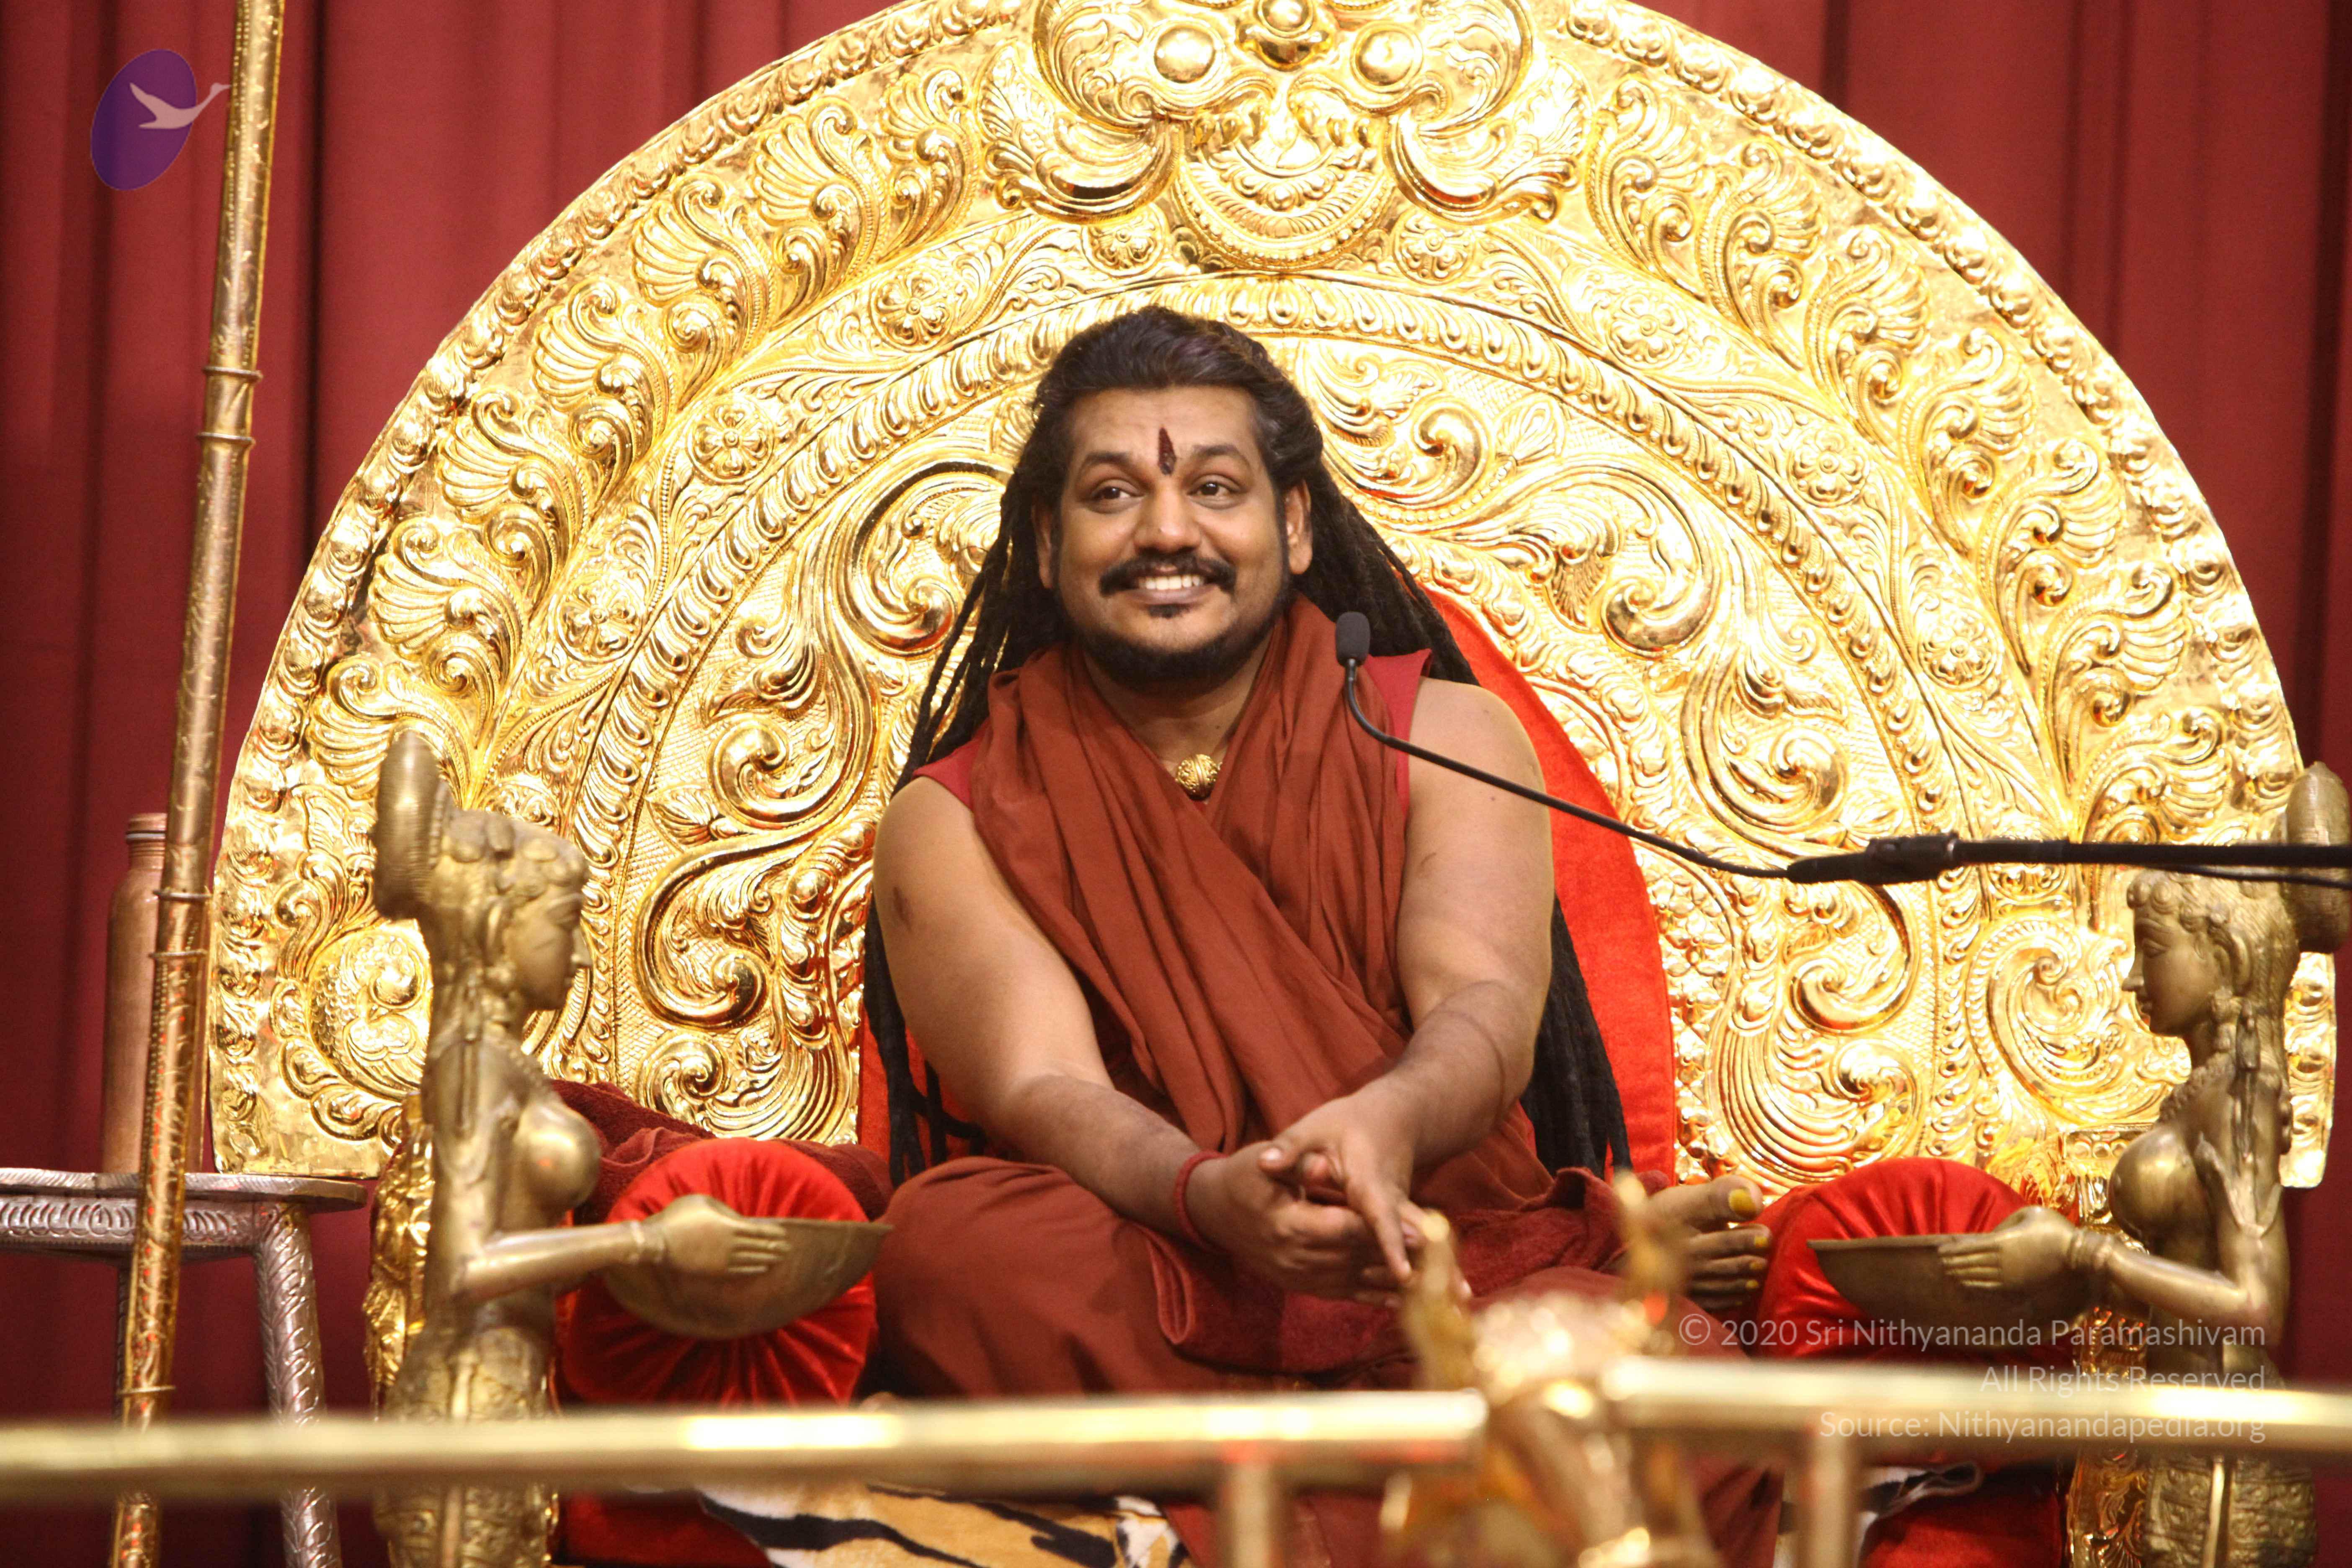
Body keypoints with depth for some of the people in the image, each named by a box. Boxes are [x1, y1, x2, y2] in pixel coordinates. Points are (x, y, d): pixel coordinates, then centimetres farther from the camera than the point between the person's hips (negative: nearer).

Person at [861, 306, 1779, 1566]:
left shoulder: (1443, 736, 9)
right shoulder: (955, 820, 6)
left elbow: (1488, 1012, -9)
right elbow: (1043, 1094, -11)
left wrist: (1385, 1124, -35)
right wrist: (1212, 1197, -35)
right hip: (1144, 1300, 0)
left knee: (1680, 1375, -30)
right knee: (950, 1237, -34)